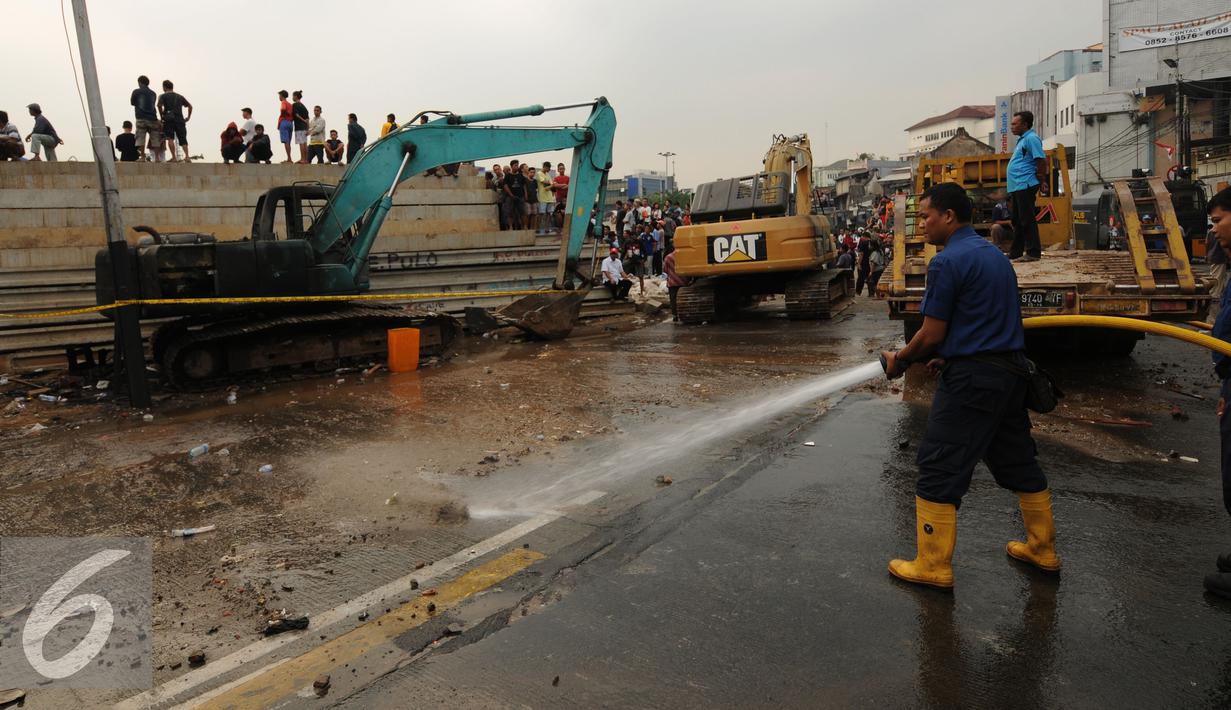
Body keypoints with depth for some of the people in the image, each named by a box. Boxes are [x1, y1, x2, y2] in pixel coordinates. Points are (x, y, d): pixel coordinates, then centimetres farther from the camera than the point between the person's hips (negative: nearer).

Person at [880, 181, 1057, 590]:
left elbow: (931, 334, -14)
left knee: (940, 469, -2)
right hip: (1009, 372, 10)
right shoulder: (994, 253, 14)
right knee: (1017, 460, 20)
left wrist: (898, 360, 2)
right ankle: (1042, 549, 34)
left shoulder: (948, 262, -15)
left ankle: (933, 566, 5)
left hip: (971, 380, -10)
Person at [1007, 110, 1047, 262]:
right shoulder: (1022, 140, 21)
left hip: (1025, 186, -10)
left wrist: (1041, 181, -15)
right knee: (1017, 221, 14)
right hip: (1017, 187, 10)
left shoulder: (1031, 138, -10)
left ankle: (1033, 253, -7)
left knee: (1027, 220, -9)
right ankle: (1016, 252, 21)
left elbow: (1041, 160, -17)